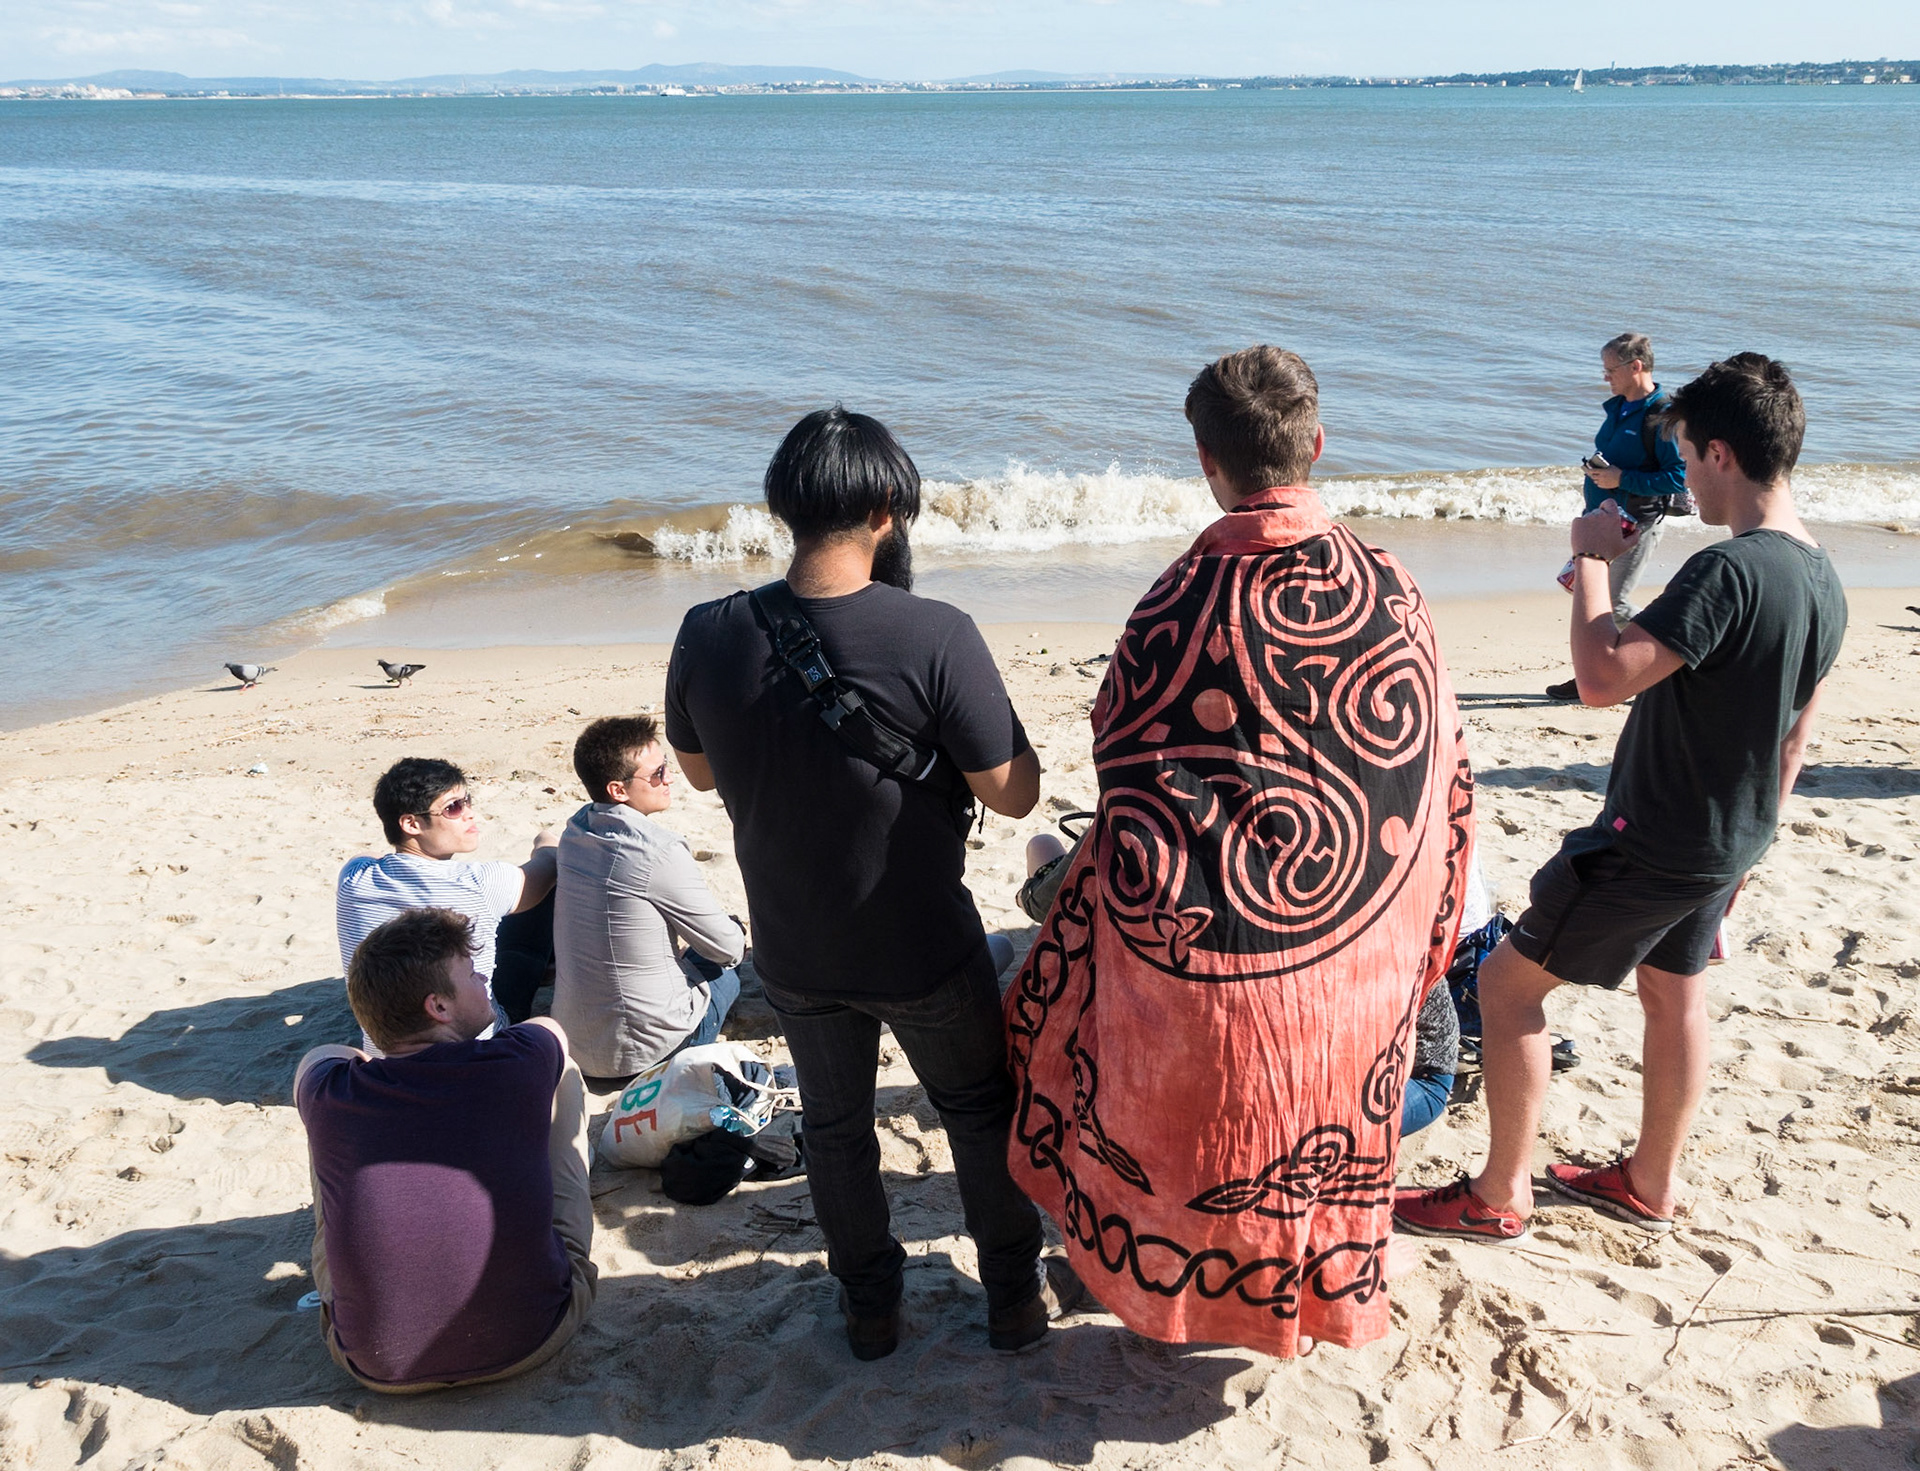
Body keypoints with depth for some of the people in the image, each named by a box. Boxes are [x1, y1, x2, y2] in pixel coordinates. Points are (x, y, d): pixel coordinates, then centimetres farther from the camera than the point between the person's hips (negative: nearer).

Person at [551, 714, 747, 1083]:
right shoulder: (658, 853, -21)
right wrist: (739, 933, 14)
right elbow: (726, 947, -10)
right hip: (637, 1054, -6)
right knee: (726, 966, 20)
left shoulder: (575, 831, 0)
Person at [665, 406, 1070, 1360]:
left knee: (834, 1126, 25)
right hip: (924, 953, -2)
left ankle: (869, 1308, 42)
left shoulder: (709, 636, -16)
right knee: (981, 1112, 23)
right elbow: (1013, 793, -18)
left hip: (793, 952, 3)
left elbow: (699, 770, 1)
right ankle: (1017, 1297, 39)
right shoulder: (936, 637, -27)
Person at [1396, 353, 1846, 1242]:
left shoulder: (1729, 570, -27)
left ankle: (1499, 1195, 12)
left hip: (1653, 842, -9)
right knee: (1675, 995, 23)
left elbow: (1602, 677, -35)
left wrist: (1590, 560, -21)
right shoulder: (1822, 580, 4)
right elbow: (1791, 740, 12)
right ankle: (1651, 1184, 39)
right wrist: (1747, 841, 22)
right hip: (1727, 839, 9)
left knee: (1508, 983, 2)